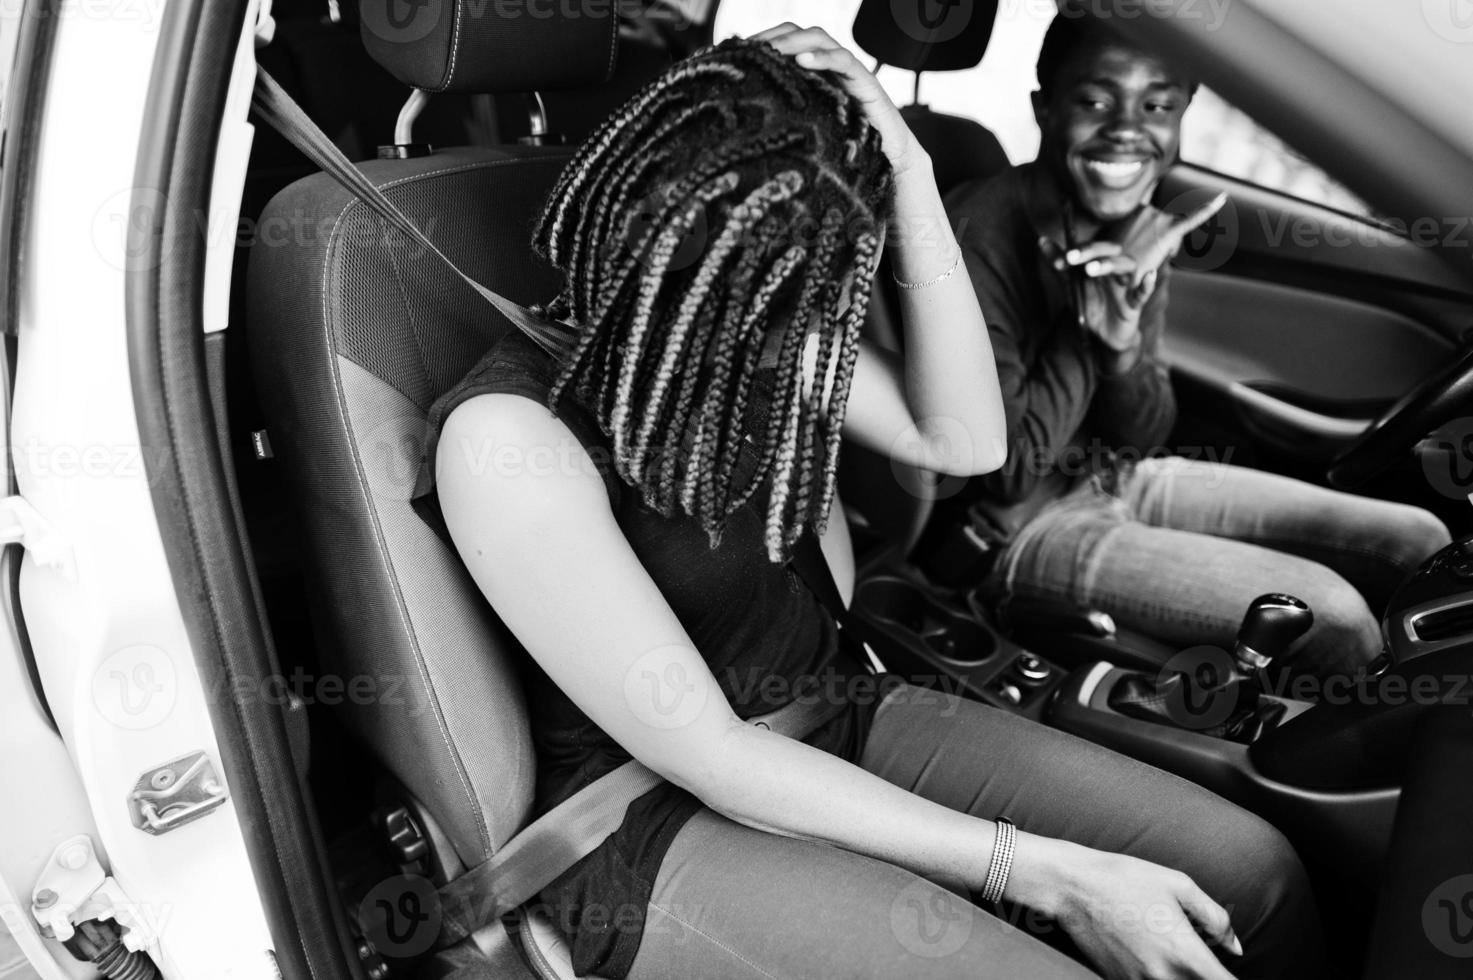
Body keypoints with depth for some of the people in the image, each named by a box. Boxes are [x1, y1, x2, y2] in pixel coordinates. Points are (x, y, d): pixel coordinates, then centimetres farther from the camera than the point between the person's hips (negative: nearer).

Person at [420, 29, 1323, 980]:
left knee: (1255, 875, -6)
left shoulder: (750, 325, -3)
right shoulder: (511, 431, -24)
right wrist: (1052, 877, -22)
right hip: (657, 814, -5)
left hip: (832, 709, 6)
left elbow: (964, 438, -6)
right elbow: (707, 757, -23)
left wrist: (909, 177, -18)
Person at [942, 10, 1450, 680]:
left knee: (1418, 542, 3)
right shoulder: (982, 231, -22)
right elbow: (1004, 469, -21)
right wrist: (1089, 326, -21)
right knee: (1330, 612, -18)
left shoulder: (1138, 231, 0)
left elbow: (1141, 437, 0)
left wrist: (1123, 345, -20)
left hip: (1118, 477, 8)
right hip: (1018, 525, -8)